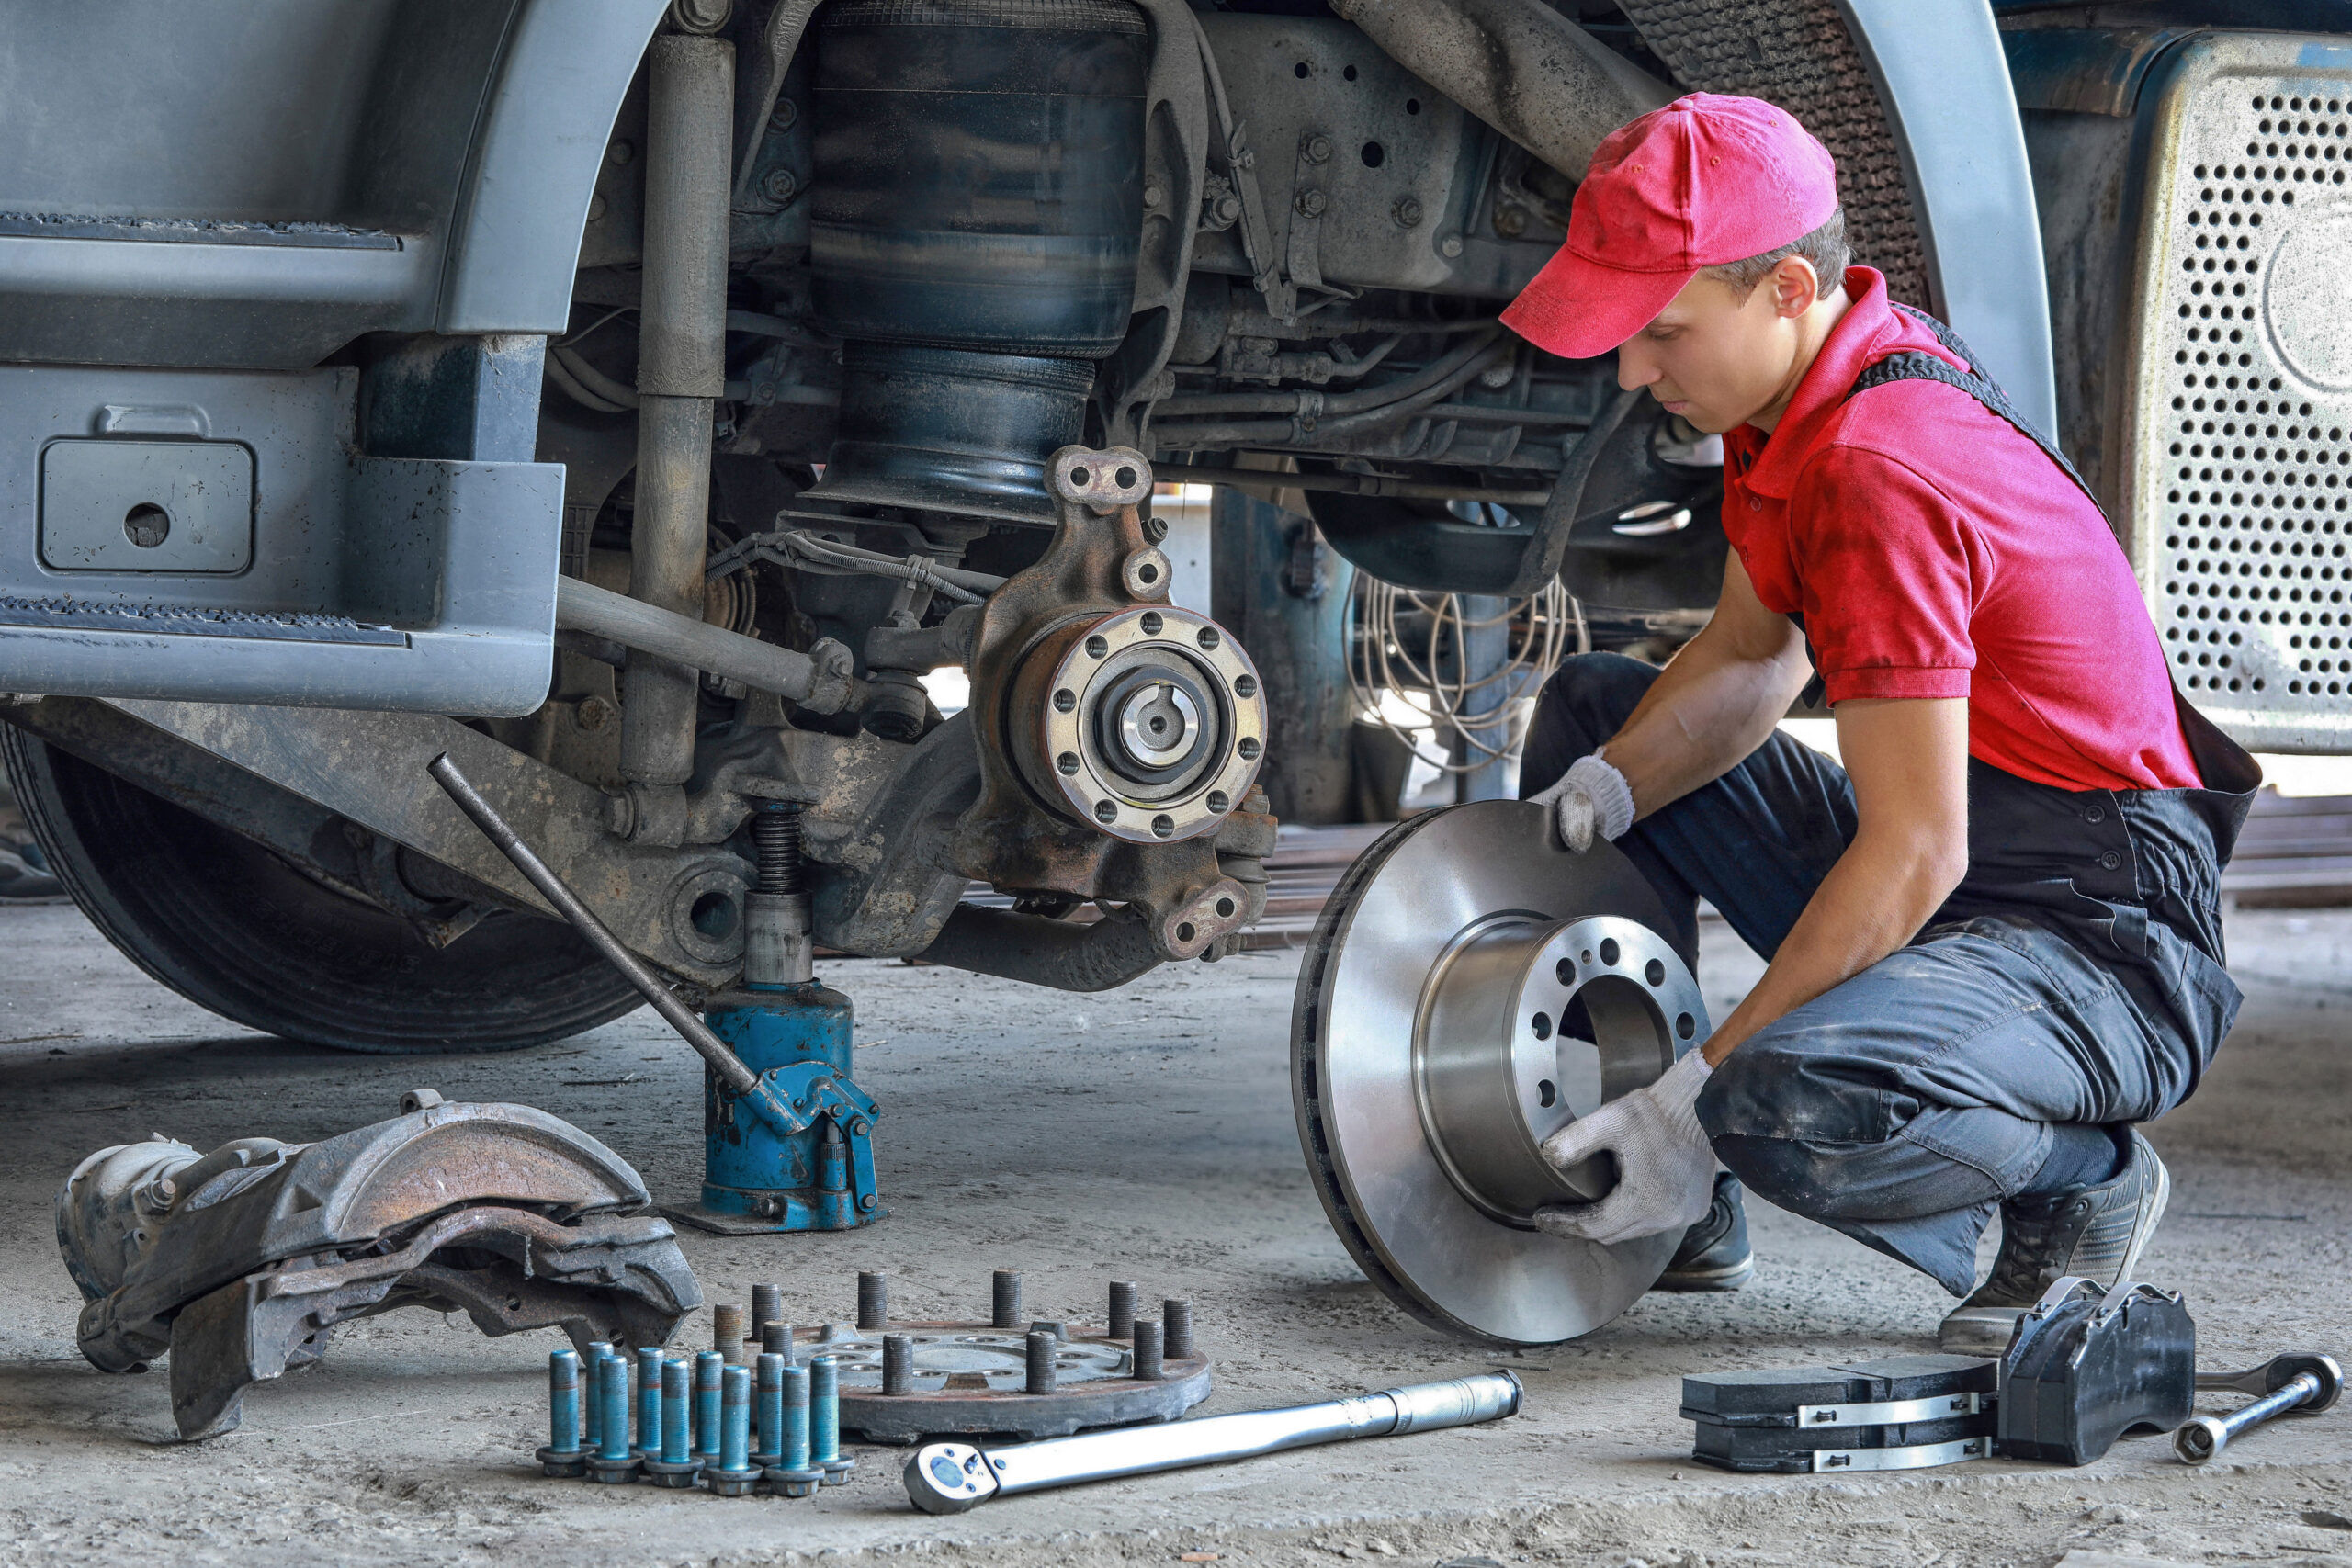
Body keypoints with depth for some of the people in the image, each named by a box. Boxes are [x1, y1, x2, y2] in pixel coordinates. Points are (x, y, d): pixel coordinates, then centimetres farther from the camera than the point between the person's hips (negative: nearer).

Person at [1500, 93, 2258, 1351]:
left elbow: (1915, 854, -27)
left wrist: (1705, 1085, -25)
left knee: (1794, 1113, -37)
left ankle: (2081, 1180, -3)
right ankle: (1672, 1211, 13)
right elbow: (1754, 656, 15)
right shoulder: (1806, 379, 3)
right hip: (1935, 873, 10)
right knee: (1593, 709, 14)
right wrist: (1602, 791, -4)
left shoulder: (1876, 471, -27)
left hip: (2102, 946, -10)